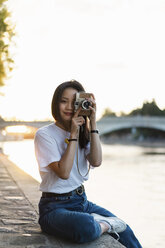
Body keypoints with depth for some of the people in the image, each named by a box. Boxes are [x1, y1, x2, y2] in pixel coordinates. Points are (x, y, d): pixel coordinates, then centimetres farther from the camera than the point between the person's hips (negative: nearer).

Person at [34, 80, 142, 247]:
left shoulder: (83, 134, 11)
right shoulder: (44, 135, -7)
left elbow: (96, 162, -9)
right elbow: (63, 172, -18)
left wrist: (92, 123, -10)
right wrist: (74, 134, -16)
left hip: (81, 201, 6)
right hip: (55, 207, -6)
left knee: (125, 232, -10)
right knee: (86, 228, -35)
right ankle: (104, 225, -7)